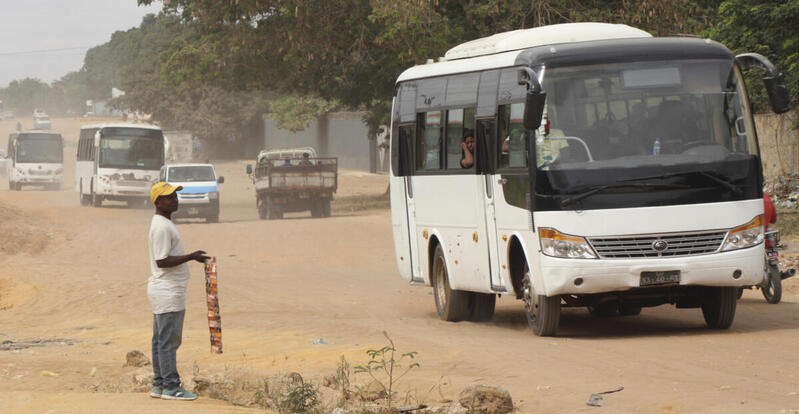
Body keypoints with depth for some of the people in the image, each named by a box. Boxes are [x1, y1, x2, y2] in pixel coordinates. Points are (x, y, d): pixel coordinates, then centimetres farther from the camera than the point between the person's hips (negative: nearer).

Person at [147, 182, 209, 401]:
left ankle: (159, 385, 17)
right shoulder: (162, 226, -17)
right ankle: (171, 386, -4)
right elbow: (162, 261, -23)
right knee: (169, 340, -7)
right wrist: (191, 257, -24)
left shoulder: (162, 223, 16)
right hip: (168, 291, -11)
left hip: (162, 290, 11)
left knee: (161, 340, 12)